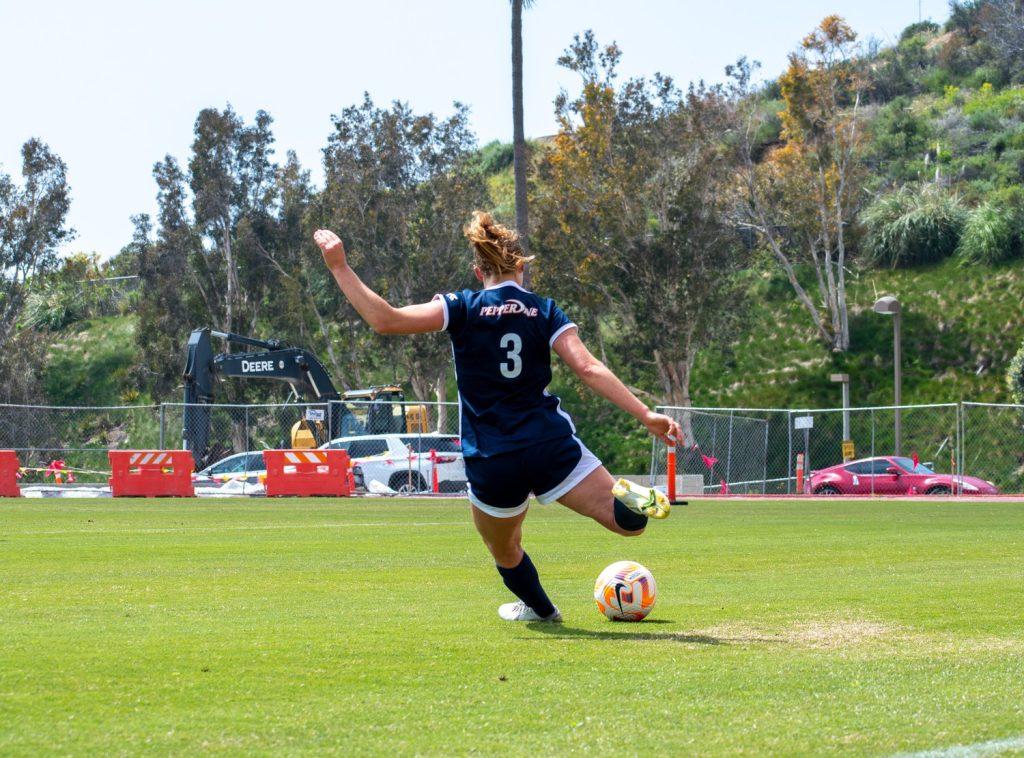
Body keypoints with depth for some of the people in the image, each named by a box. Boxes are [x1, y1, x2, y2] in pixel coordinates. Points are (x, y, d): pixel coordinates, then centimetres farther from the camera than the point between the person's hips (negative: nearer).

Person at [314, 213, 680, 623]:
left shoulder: (463, 308, -1)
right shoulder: (545, 312, 4)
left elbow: (385, 320, -13)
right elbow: (588, 368, -7)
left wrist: (340, 268, -8)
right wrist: (645, 415, -8)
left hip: (491, 463, 0)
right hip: (550, 445, 0)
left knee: (505, 551, 27)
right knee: (631, 523, 3)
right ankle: (631, 498, -29)